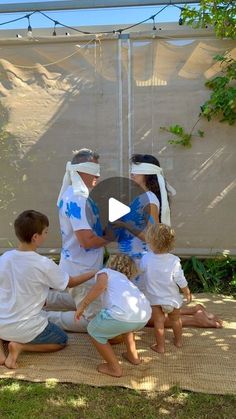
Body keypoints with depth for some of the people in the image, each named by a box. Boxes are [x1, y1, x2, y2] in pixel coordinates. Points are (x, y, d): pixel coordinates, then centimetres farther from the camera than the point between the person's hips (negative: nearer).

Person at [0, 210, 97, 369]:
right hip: (25, 328, -5)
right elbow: (71, 282, -5)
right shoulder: (43, 264, -20)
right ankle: (20, 345, 0)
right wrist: (94, 273, 12)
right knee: (62, 340, 19)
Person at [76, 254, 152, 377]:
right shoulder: (126, 281, 39)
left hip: (123, 313, -7)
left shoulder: (105, 271, 22)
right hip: (145, 316, 7)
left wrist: (82, 305, 2)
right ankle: (133, 356, 44)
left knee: (94, 330, 20)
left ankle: (115, 368, 24)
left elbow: (100, 285, -3)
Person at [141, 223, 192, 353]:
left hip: (154, 299, -1)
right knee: (175, 319, 22)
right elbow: (181, 281, -13)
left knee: (158, 322, 11)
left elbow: (141, 268, 1)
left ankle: (160, 346, 21)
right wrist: (187, 293, 3)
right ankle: (178, 341, 40)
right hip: (172, 298, 1)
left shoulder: (146, 258, -22)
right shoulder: (174, 260, -22)